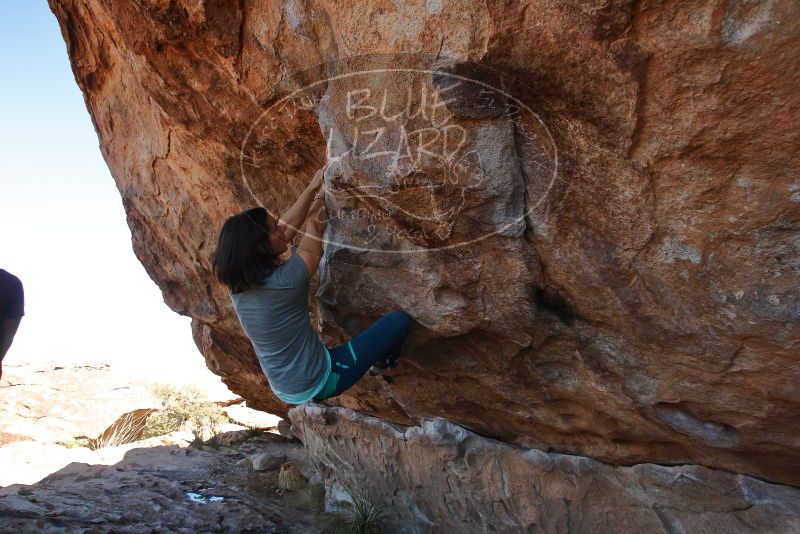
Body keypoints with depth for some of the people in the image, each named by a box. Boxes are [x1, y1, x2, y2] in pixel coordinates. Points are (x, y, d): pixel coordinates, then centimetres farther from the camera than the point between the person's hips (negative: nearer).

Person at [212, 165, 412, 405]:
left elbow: (288, 225, 1)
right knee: (399, 319, 0)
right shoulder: (284, 281, -28)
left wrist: (312, 187, 4)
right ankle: (385, 363, 29)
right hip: (318, 383, -7)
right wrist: (320, 196, 6)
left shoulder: (237, 283, -8)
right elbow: (314, 227, -11)